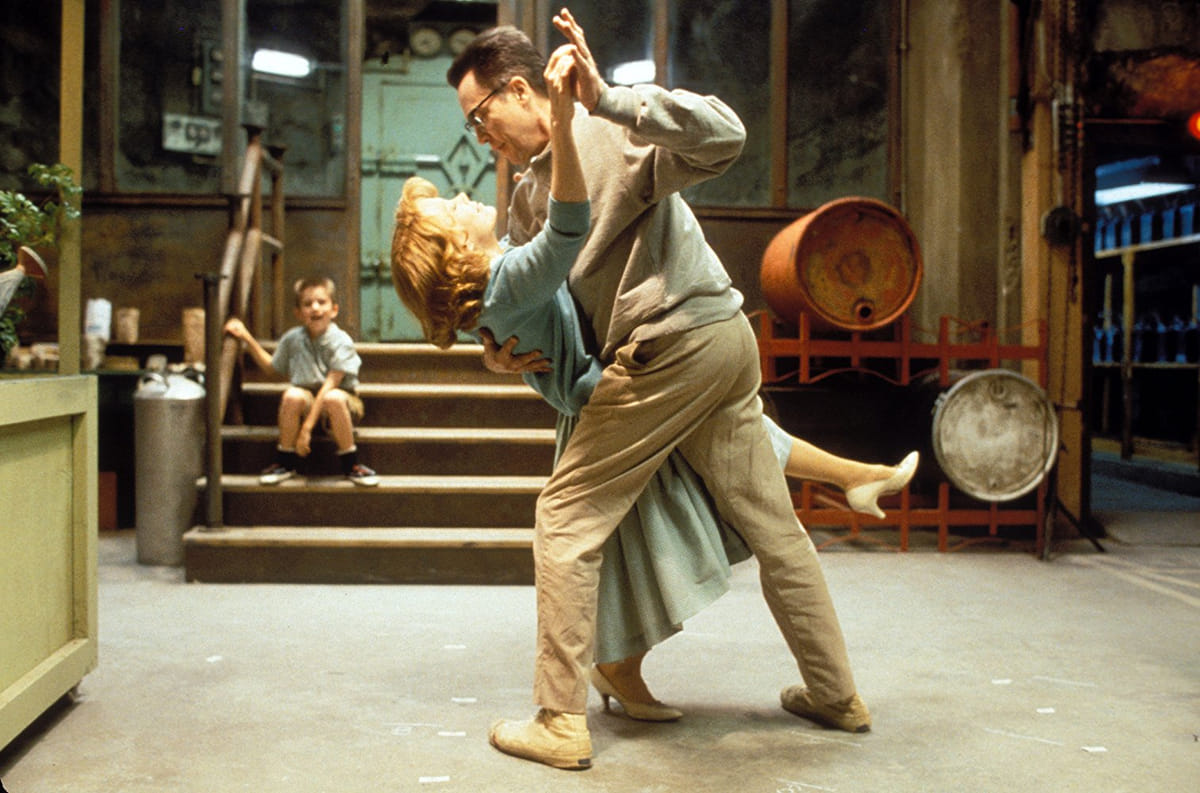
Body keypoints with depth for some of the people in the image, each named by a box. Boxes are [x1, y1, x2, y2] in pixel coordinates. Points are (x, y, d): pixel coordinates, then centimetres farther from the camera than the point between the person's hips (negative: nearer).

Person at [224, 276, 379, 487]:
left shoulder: (340, 341, -14)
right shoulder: (292, 339, 2)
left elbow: (330, 384, -22)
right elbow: (272, 367, 22)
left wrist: (307, 427, -28)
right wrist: (247, 337, 14)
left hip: (341, 401, -4)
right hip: (307, 402, 4)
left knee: (334, 398, -39)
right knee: (292, 395, -31)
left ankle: (350, 464, -19)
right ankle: (285, 462, -11)